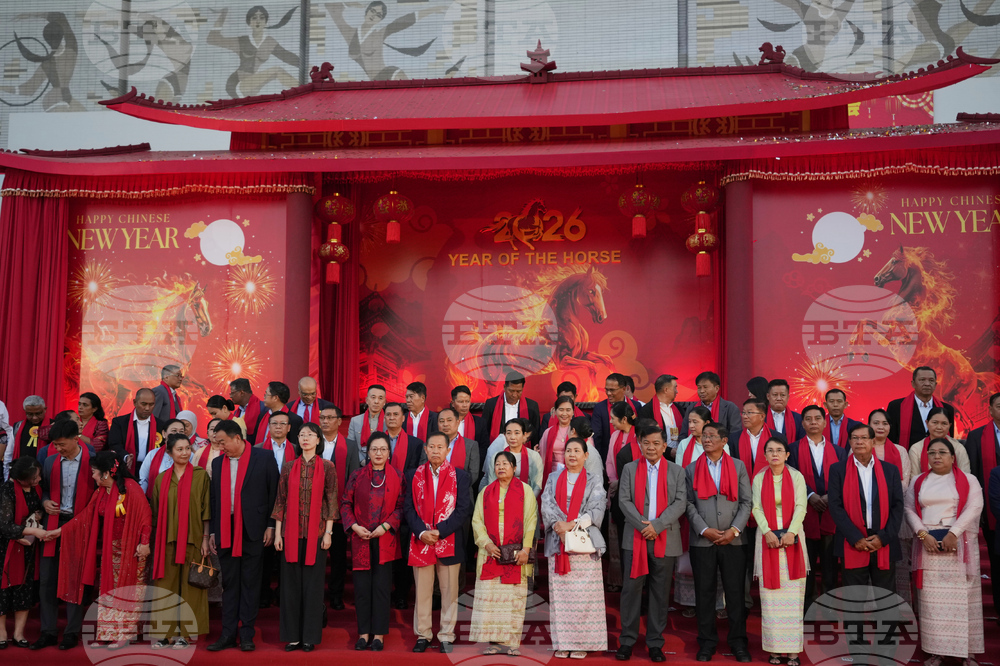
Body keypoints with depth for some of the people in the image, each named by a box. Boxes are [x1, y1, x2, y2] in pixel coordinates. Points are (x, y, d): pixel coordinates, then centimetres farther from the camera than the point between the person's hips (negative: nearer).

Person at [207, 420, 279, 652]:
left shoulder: (264, 458, -3)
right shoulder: (218, 462, 11)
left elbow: (273, 493, -2)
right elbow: (215, 499, 14)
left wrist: (271, 526, -6)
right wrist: (213, 531, 10)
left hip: (253, 530, -4)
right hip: (225, 531, 4)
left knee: (250, 583, 3)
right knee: (229, 584, 8)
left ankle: (246, 635, 9)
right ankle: (229, 635, 15)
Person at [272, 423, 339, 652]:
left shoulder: (327, 467, 0)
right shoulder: (288, 467, 6)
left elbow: (332, 500, -1)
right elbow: (280, 500, 6)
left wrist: (328, 532, -6)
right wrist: (277, 532, 2)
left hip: (316, 532, -2)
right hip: (291, 532, 2)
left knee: (313, 582, 2)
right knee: (291, 582, 5)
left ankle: (310, 636, 12)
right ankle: (292, 635, 15)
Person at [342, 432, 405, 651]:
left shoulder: (397, 477, 3)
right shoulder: (356, 476, 5)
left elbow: (401, 507, 0)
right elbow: (346, 504, 6)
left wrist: (385, 526, -12)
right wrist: (354, 526, -8)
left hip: (385, 540, -1)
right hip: (361, 540, 1)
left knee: (382, 587, 1)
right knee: (362, 587, 4)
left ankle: (378, 634, 10)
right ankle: (363, 633, 14)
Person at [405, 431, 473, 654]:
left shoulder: (460, 476, 1)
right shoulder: (414, 475, 7)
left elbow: (464, 510, -4)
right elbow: (408, 508, 4)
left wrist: (439, 531, -13)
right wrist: (421, 532, -11)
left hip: (450, 542, -1)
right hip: (420, 542, 1)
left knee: (450, 591, 4)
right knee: (422, 592, 7)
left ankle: (446, 636, 14)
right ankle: (423, 635, 19)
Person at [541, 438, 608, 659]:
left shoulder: (594, 481, 9)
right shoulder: (554, 478, 15)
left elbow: (597, 509, -3)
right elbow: (547, 504, 3)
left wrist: (572, 524, -14)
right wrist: (557, 524, -14)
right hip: (557, 542, 2)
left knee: (583, 594, -4)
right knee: (560, 593, 1)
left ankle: (582, 643, 2)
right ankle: (562, 642, 6)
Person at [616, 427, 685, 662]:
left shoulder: (676, 471, 7)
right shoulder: (629, 469, 8)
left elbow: (680, 503, -2)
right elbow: (624, 500, 0)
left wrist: (656, 525, -13)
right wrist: (642, 525, -13)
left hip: (665, 540, 0)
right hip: (635, 538, 0)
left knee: (660, 592, 5)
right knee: (631, 588, 0)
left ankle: (655, 643, 14)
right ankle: (627, 641, 9)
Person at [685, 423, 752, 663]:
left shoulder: (738, 466, 7)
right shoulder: (691, 469, 7)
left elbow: (746, 502, 2)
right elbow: (689, 504, 1)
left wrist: (734, 529, -9)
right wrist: (705, 530, -10)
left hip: (733, 539, 0)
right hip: (702, 540, 0)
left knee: (736, 592, 3)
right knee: (704, 593, 5)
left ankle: (738, 641, 14)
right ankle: (707, 641, 15)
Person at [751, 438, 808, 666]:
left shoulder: (796, 476, 4)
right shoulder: (759, 478, 7)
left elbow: (800, 506, -4)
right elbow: (757, 508, 0)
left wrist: (791, 532, -16)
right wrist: (767, 532, -14)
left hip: (791, 538, -1)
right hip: (768, 538, 1)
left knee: (793, 594, -1)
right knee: (770, 595, 1)